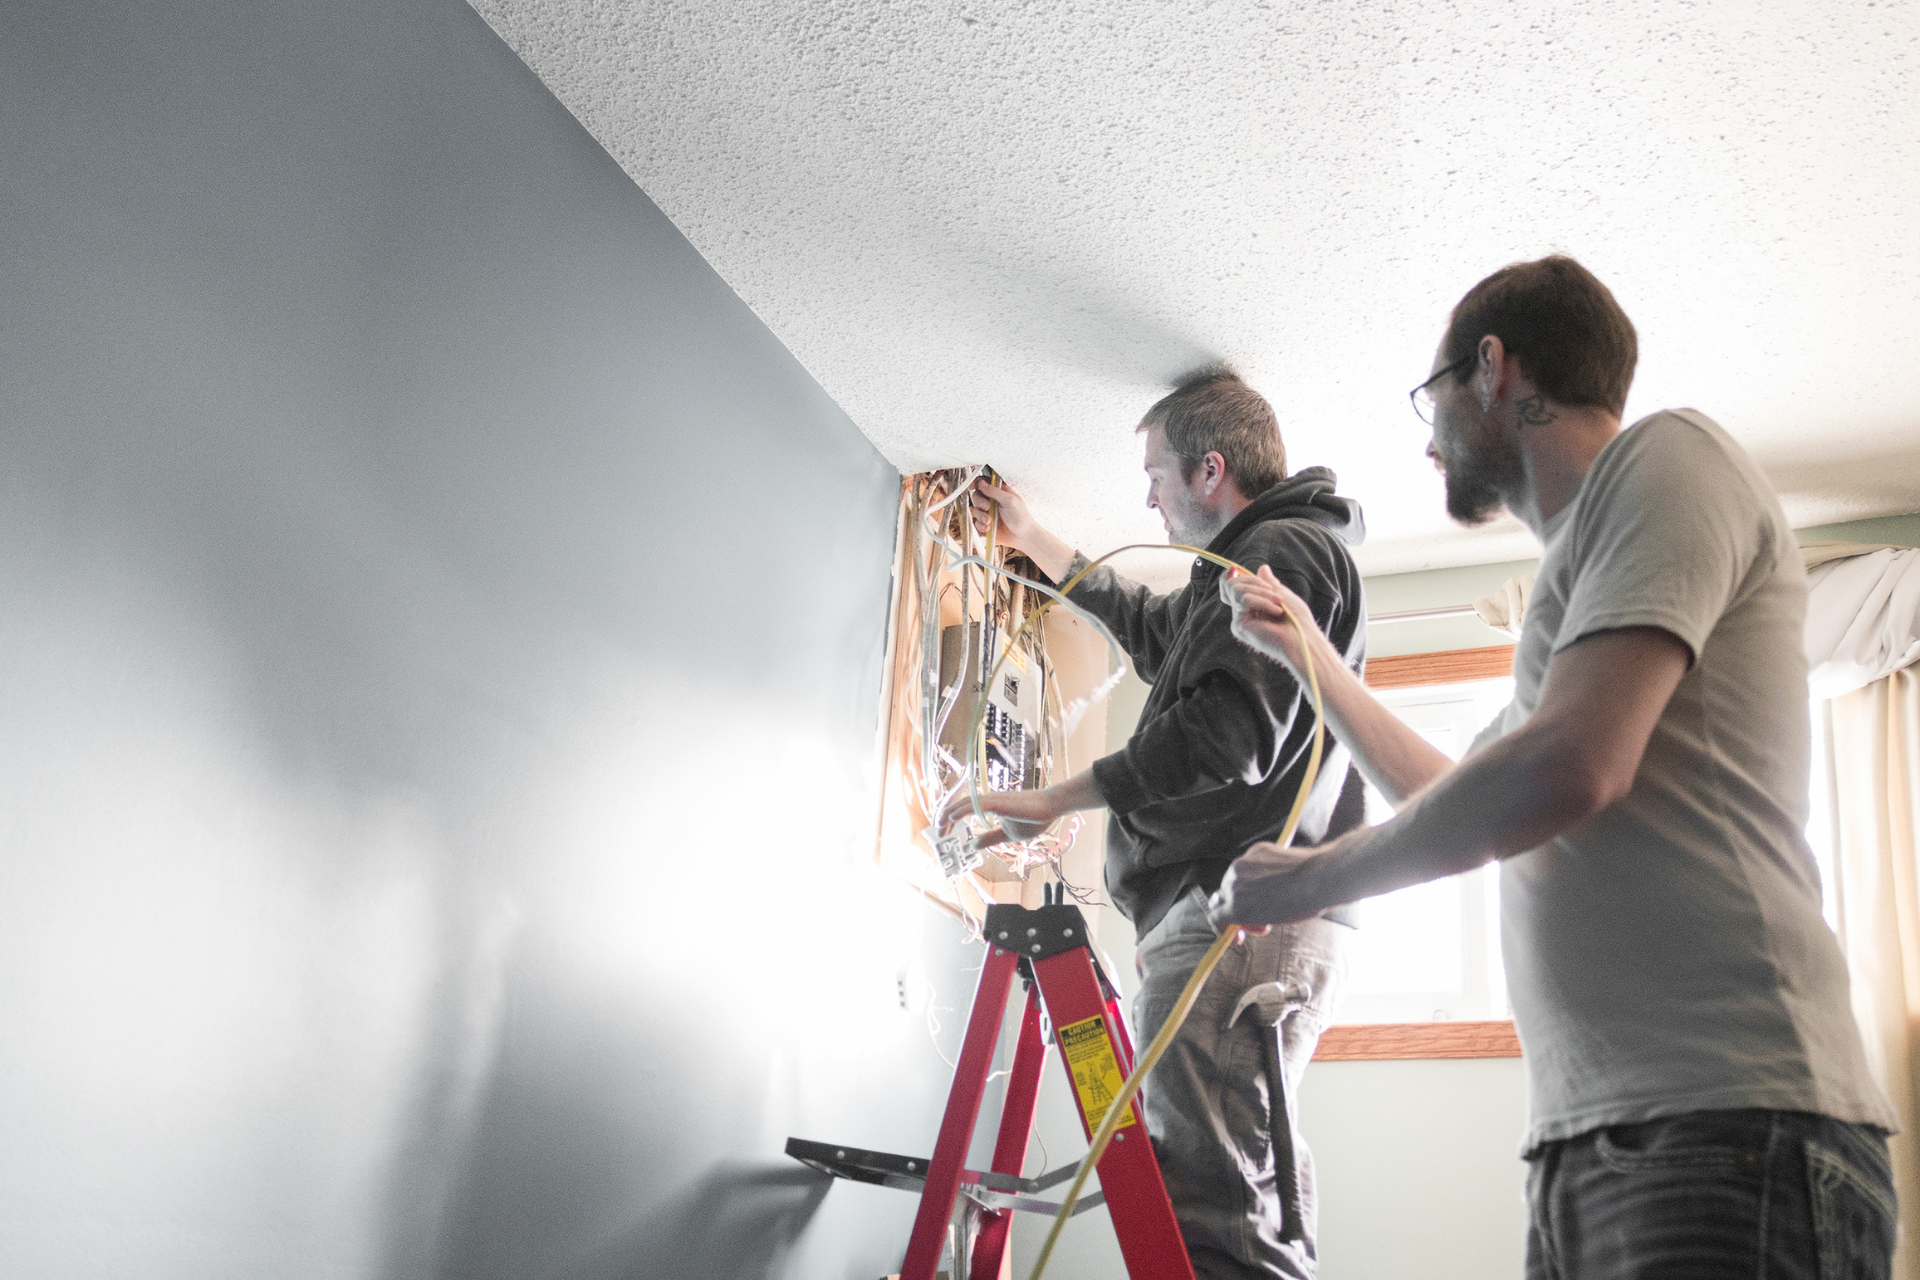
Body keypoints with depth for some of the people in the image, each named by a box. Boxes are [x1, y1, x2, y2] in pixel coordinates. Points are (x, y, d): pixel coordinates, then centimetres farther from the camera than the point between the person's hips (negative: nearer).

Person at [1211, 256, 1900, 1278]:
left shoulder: (1667, 453, -1)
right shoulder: (1573, 570, 27)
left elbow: (1569, 766, -17)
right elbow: (1455, 800, 39)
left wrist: (1314, 878, -5)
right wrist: (1306, 652, 41)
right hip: (1584, 1137, 9)